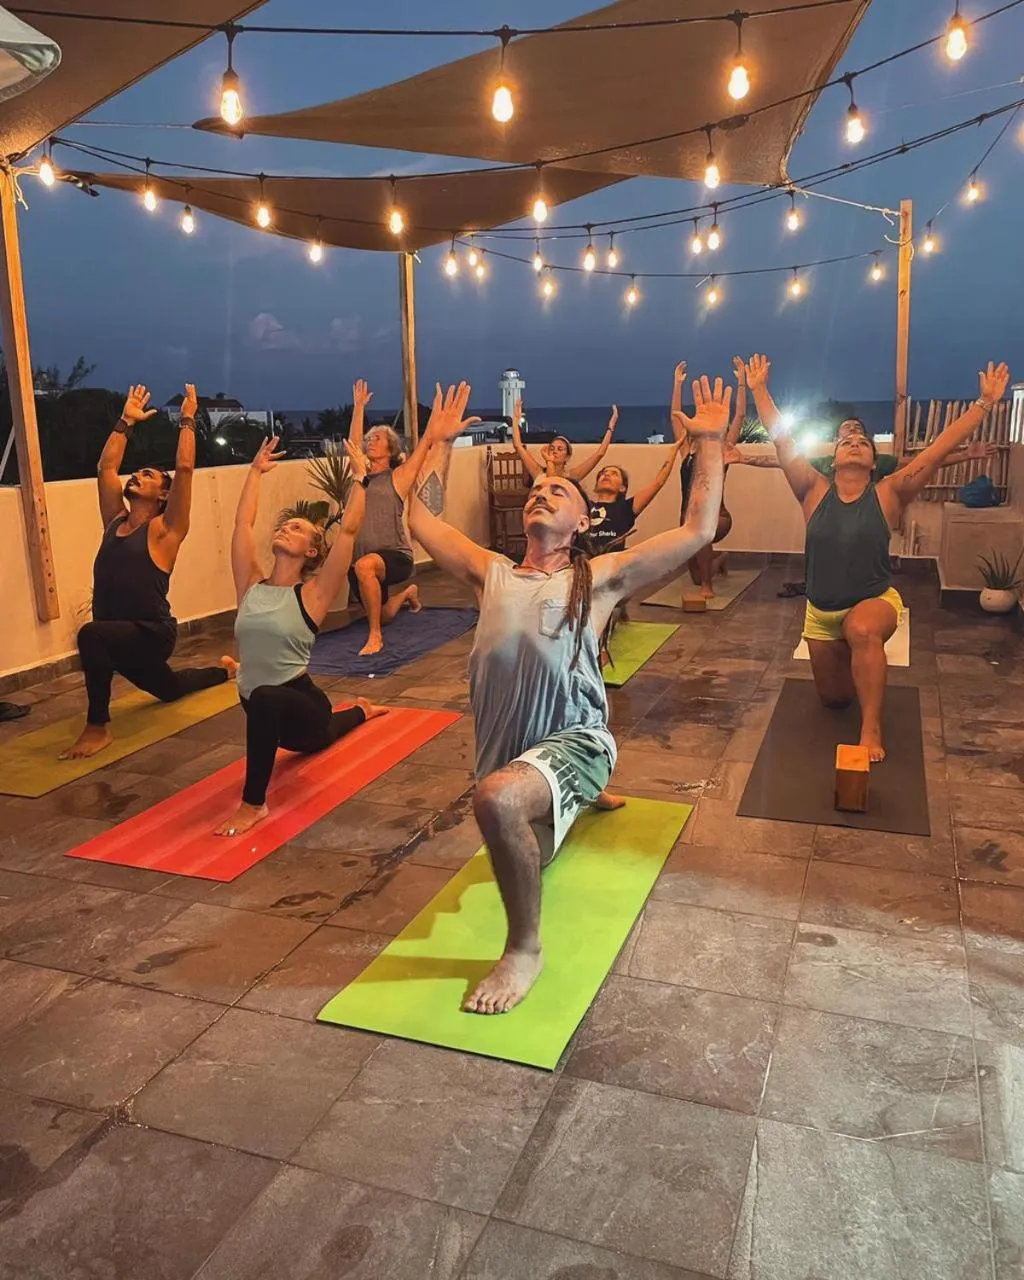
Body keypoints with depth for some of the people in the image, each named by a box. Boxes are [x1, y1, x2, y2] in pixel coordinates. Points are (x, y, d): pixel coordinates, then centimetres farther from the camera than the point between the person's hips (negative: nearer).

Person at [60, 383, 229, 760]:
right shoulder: (115, 521, 10)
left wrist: (187, 420, -7)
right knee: (169, 688, 30)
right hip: (119, 635, 8)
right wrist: (127, 421, 17)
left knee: (92, 634, -38)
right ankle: (225, 670, 60)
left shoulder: (164, 530, -8)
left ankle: (98, 728, -26)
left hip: (151, 634, -8)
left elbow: (184, 468, -16)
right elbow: (106, 466, 13)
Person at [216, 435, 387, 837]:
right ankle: (360, 711, 71)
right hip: (268, 712, 7)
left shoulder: (312, 594, -12)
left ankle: (254, 804, -28)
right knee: (314, 742, 38)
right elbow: (243, 523, 3)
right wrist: (256, 471, 15)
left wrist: (360, 477, -12)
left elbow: (349, 529, -20)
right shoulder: (251, 587, 0)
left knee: (265, 699, -43)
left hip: (302, 704, -7)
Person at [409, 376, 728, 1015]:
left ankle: (526, 948, -15)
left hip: (574, 740, -6)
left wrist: (710, 443, 6)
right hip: (506, 745, 6)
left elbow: (699, 531, 1)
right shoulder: (493, 573, 15)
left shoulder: (599, 577, 4)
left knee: (499, 799, -38)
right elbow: (424, 519, 23)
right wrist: (440, 442, 27)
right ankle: (576, 802, 64)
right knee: (527, 856, 29)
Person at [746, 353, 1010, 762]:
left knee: (863, 630, -41)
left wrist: (985, 403, -11)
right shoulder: (815, 492, -4)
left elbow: (940, 448, -10)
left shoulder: (888, 494, -7)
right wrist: (759, 390, -5)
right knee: (833, 698, 16)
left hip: (875, 602, -3)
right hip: (821, 611, 3)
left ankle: (872, 729, -29)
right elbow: (781, 440, -5)